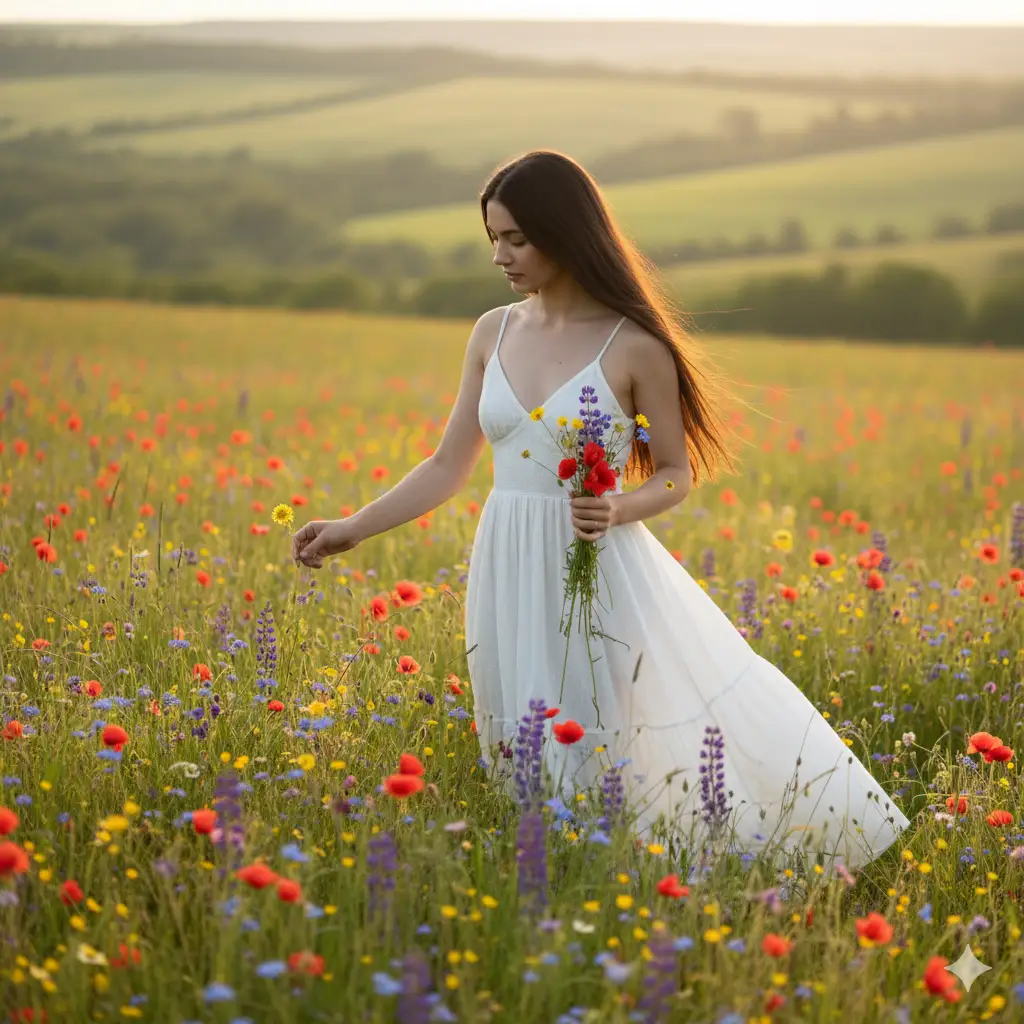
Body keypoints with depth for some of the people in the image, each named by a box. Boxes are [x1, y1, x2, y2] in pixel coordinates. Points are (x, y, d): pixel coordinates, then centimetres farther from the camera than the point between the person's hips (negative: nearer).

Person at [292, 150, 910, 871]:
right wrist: (353, 529, 6)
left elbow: (677, 475, 1)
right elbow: (449, 468, 12)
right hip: (511, 575, 5)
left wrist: (619, 510, -19)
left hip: (601, 575, -5)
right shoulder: (493, 334, 7)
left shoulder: (633, 345, -7)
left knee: (617, 753, -4)